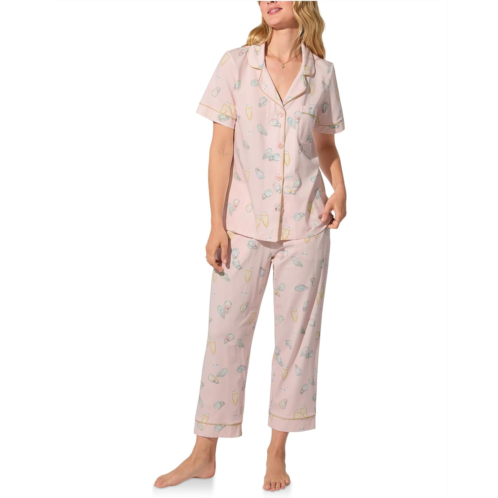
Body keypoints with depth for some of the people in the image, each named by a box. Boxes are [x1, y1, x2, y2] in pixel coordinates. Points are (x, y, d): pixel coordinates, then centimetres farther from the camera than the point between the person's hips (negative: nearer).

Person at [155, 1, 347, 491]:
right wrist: (217, 224, -7)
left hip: (304, 224, 2)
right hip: (245, 223, -1)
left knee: (297, 333, 7)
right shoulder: (235, 65, -1)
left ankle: (277, 451, 22)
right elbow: (221, 148, -3)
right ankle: (204, 455, 15)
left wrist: (340, 191, -4)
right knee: (225, 330, 3)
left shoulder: (322, 73, 4)